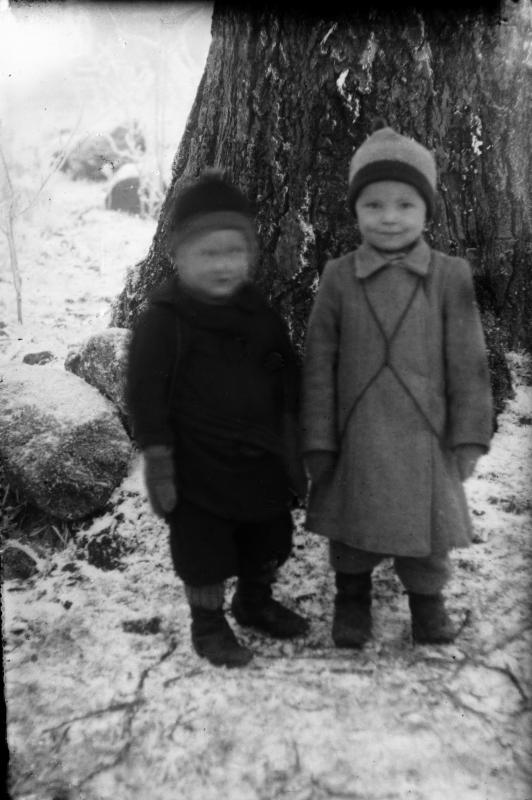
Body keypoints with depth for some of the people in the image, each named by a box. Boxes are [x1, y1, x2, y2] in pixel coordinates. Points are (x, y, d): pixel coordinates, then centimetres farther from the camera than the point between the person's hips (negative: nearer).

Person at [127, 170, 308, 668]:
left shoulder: (259, 313, 0)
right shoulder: (162, 320, -16)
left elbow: (287, 382, 8)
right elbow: (146, 398, -14)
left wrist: (291, 448, 8)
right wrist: (158, 463, -14)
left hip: (262, 460, 6)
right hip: (199, 468, -5)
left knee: (267, 545, 21)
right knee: (204, 554, 10)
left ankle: (255, 603, 47)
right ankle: (208, 624, 33)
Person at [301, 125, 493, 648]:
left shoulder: (450, 276, -6)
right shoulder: (338, 277, -5)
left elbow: (467, 362, -1)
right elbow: (319, 363, -3)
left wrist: (469, 436, -1)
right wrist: (317, 441, -3)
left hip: (423, 434, 0)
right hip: (354, 436, 0)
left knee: (427, 523, 16)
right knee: (351, 524, 16)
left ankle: (426, 597, 41)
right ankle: (352, 595, 41)